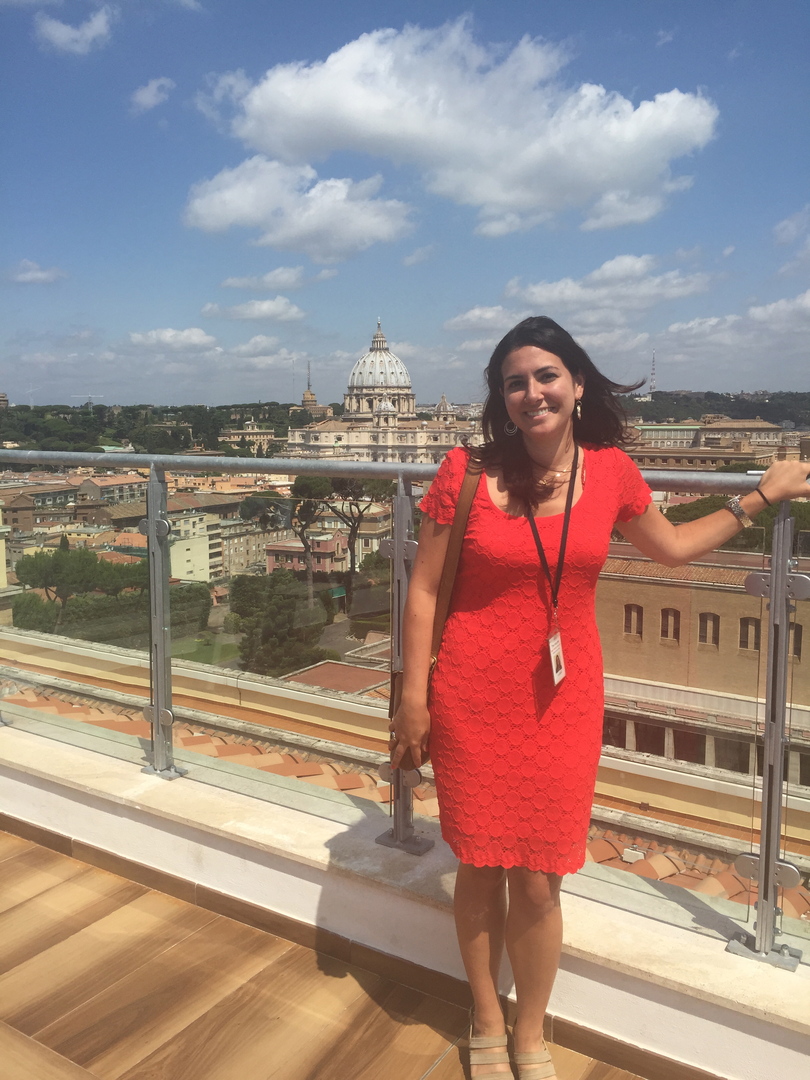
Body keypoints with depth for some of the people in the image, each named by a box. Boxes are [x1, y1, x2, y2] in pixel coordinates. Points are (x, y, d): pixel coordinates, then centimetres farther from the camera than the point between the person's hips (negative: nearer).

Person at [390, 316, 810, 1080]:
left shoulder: (611, 471, -1)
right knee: (480, 867, 14)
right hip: (472, 701, -1)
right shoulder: (467, 470, -10)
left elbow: (672, 547, 17)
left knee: (539, 881, 9)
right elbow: (424, 590, -5)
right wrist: (413, 697, -5)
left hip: (563, 702, 2)